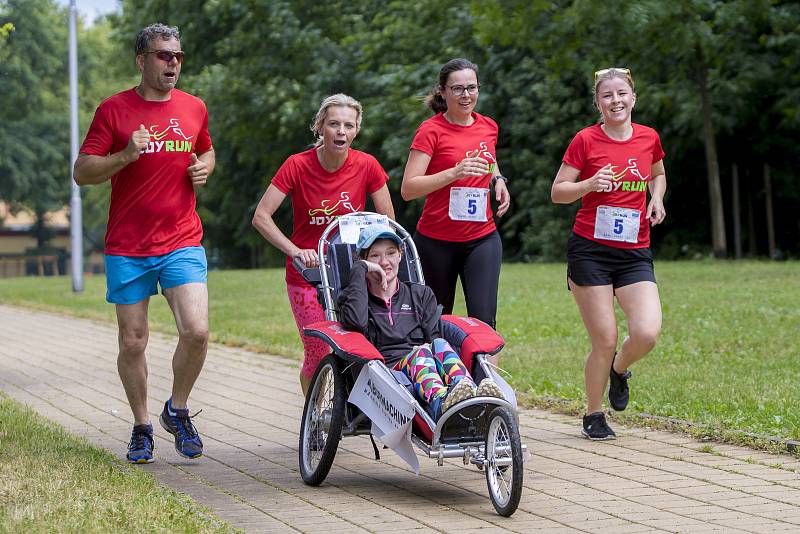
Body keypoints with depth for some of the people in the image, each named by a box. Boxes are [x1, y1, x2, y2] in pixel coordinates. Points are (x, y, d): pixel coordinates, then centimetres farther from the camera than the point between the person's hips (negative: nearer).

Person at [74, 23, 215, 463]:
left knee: (196, 331, -14)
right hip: (127, 249, -1)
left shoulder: (194, 108, 8)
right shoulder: (114, 110, -2)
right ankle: (142, 427, 24)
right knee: (132, 343, 5)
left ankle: (177, 411, 11)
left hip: (182, 242, 2)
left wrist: (204, 167, 3)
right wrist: (126, 155, -19)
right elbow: (82, 172, -3)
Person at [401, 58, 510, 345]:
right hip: (436, 242, -3)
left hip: (482, 238, 3)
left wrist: (498, 180, 6)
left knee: (484, 320, -11)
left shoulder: (488, 126, 6)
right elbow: (408, 189, -17)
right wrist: (454, 173, -28)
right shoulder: (431, 131, -9)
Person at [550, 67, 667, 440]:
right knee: (605, 341, -5)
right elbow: (558, 193, -1)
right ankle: (593, 416, 18)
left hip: (635, 252, 3)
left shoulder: (649, 138, 6)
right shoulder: (586, 140, -4)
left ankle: (619, 369, 21)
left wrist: (656, 199, 6)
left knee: (647, 334, -14)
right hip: (590, 251, -3)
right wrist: (590, 184, -19)